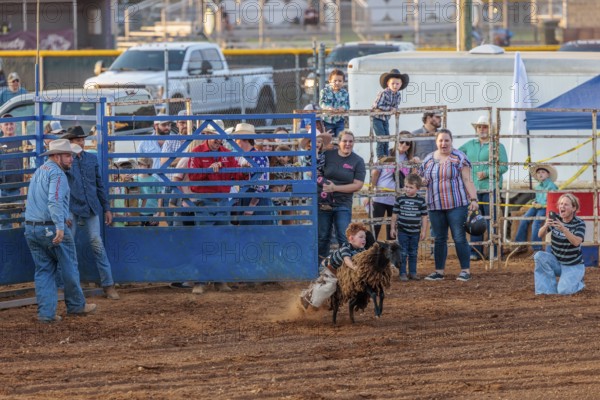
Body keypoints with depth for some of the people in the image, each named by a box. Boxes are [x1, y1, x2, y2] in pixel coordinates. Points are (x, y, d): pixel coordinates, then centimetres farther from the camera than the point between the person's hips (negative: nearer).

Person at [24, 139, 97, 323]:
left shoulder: (38, 172, 18)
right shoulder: (57, 173, -13)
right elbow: (55, 201, -26)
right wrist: (60, 227, -33)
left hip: (31, 229, 8)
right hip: (52, 228, -8)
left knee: (43, 271, 9)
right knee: (69, 267, 9)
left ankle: (46, 313, 4)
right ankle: (76, 305, 22)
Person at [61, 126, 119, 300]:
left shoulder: (92, 159, 9)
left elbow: (99, 185, 15)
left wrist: (106, 208, 14)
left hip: (91, 209, 3)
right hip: (71, 209, -3)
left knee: (97, 244, 2)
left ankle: (108, 285, 6)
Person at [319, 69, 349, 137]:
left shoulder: (344, 93, -1)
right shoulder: (325, 91, -7)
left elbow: (347, 105, -5)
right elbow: (322, 103, -17)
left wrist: (343, 108, -29)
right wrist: (328, 107, -37)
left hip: (339, 120, 1)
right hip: (328, 120, -1)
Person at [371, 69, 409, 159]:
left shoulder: (398, 94, -3)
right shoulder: (383, 93, -24)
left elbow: (395, 107, 0)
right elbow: (377, 106, -29)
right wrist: (390, 108, -26)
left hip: (386, 118, 7)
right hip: (377, 118, -7)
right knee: (381, 137, -12)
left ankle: (386, 156, 14)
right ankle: (380, 156, -5)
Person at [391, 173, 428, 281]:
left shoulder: (421, 201, -1)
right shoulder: (400, 199, -2)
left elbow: (424, 216, 3)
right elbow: (395, 214, 5)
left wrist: (423, 231, 1)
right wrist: (393, 228, 5)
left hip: (415, 232, 1)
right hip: (402, 231, -1)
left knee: (413, 253, 10)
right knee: (403, 253, -1)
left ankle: (413, 272, 18)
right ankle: (402, 273, 4)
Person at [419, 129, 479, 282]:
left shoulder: (459, 157, -2)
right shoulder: (428, 160, 11)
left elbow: (467, 180, -5)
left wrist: (473, 199, -11)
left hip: (457, 205, -4)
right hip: (435, 206, 4)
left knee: (459, 237, -5)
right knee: (439, 239, 8)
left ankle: (466, 270, -1)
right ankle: (439, 271, 14)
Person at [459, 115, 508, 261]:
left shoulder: (497, 146, 1)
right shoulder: (470, 145, 15)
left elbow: (504, 167, -6)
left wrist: (486, 173, -15)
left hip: (490, 188, -4)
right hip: (473, 188, 4)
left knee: (491, 220, -4)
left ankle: (494, 252, -1)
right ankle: (475, 252, 9)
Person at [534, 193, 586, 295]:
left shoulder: (579, 224, -12)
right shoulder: (555, 219, -3)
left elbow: (576, 242, -29)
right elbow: (540, 235, -11)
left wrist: (564, 229, -44)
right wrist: (546, 226, -34)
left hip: (573, 266, -3)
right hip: (556, 262, 3)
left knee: (563, 290, -25)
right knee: (539, 256, -27)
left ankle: (578, 283, 12)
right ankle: (550, 289, -13)